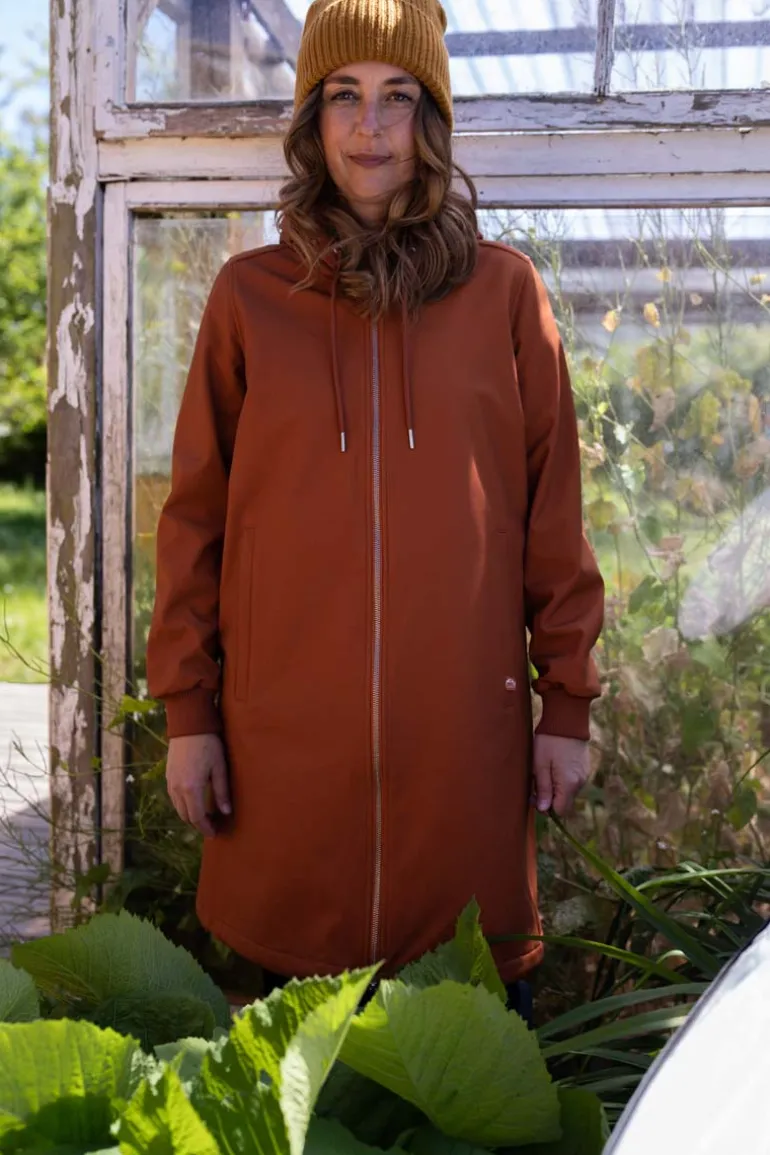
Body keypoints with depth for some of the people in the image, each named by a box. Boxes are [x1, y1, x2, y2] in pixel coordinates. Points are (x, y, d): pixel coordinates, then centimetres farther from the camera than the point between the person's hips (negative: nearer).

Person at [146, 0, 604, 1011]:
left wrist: (568, 701, 2)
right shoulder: (249, 295, 5)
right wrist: (187, 708, 2)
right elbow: (196, 513, 6)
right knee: (295, 986, 9)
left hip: (464, 719, 0)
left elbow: (553, 509, 5)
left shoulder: (504, 292, 4)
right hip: (287, 729, 1)